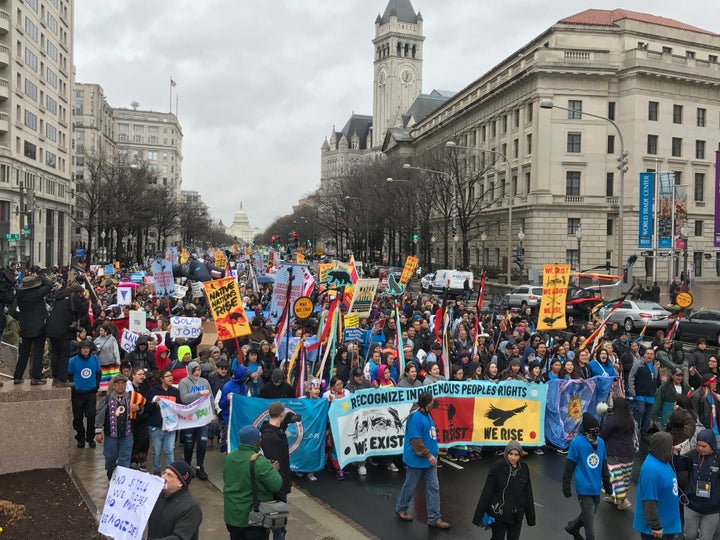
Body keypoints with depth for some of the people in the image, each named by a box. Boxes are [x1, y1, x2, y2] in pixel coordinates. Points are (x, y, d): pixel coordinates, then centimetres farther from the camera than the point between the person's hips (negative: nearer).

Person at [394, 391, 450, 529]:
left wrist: (432, 454, 18)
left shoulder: (426, 414, 3)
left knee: (433, 487, 8)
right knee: (410, 486, 11)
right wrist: (428, 455, -23)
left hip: (429, 459, 8)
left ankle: (434, 518, 15)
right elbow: (416, 441, -26)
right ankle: (401, 509, 34)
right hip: (417, 459, -8)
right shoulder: (416, 417, -25)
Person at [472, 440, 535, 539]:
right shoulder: (498, 467, -14)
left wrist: (531, 516, 6)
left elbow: (528, 493, 3)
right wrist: (479, 514, -12)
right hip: (499, 513, -3)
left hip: (516, 515, 3)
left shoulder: (524, 469, -4)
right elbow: (487, 491, -12)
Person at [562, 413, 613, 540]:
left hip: (596, 487, 6)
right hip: (584, 487, -6)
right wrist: (566, 486, -8)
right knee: (589, 519, 0)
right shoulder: (577, 442, -14)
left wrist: (607, 483, 20)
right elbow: (569, 466, -10)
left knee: (589, 514, 20)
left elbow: (604, 465, 15)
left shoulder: (601, 442, 3)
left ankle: (572, 527, 42)